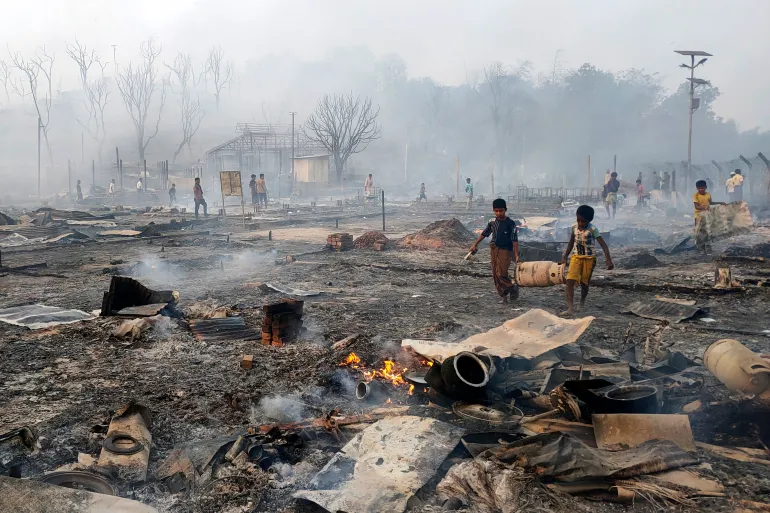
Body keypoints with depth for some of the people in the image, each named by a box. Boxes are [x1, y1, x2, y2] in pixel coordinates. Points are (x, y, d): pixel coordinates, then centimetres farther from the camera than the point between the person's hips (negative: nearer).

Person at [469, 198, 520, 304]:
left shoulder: (510, 223, -9)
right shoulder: (492, 222, 5)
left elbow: (515, 240, -9)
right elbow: (484, 233, 18)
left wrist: (516, 255, -13)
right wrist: (475, 244, 21)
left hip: (505, 250, -6)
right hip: (494, 249, 6)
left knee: (501, 273, -14)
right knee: (495, 274, 5)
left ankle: (512, 288, 10)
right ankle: (504, 296, 13)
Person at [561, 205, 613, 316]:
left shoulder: (592, 229, -17)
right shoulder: (574, 227, -3)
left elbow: (603, 245, -20)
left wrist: (608, 260, -31)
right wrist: (565, 257, 17)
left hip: (589, 258, -3)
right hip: (576, 257, 3)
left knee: (584, 282, 9)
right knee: (570, 281, -15)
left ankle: (582, 303, 38)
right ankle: (570, 308, -19)